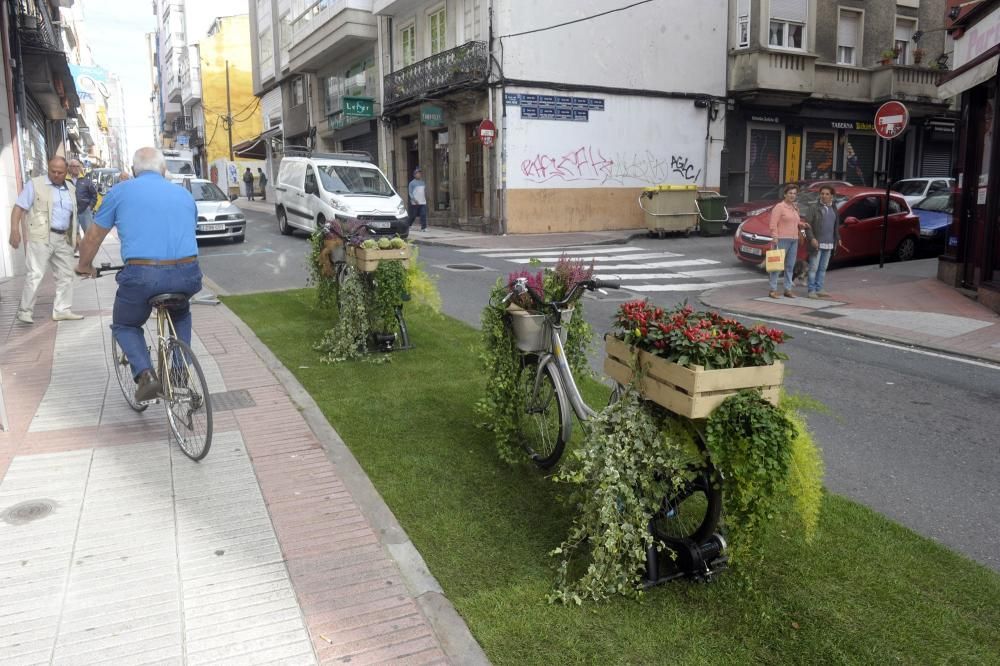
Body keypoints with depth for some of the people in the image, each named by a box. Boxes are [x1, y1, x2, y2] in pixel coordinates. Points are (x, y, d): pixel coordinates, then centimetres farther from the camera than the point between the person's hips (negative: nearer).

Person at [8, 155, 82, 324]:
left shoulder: (71, 189, 15)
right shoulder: (35, 184, -2)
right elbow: (19, 208, -6)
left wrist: (74, 236, 18)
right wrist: (15, 230, -16)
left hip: (63, 239, 6)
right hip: (40, 238, -6)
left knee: (66, 275, 8)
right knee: (35, 275, -9)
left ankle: (62, 310, 15)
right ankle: (25, 310, 0)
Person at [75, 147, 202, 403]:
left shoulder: (120, 192, 10)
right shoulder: (184, 194, 19)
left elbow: (92, 237, 17)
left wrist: (84, 266, 36)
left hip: (142, 275, -3)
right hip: (187, 274, 3)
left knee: (125, 326, 24)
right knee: (180, 314, 35)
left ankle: (145, 375, 1)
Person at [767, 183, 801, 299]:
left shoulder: (795, 208, 17)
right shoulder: (779, 207, -6)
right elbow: (773, 224, -12)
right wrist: (774, 238, -19)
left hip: (794, 240, 8)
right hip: (782, 239, -8)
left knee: (790, 266, 9)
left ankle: (788, 289, 14)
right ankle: (773, 290, -7)